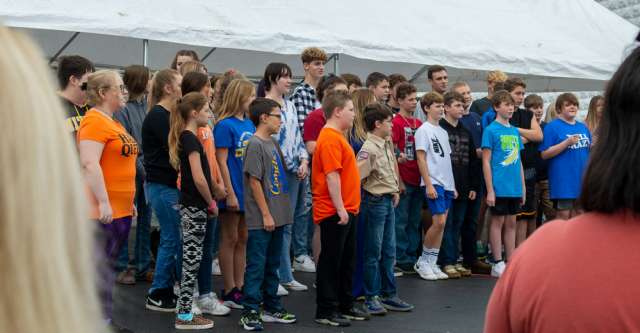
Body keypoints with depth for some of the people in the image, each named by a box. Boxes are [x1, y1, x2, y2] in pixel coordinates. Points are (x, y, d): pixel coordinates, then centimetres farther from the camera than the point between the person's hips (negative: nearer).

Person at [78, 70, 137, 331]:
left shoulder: (112, 122, 17)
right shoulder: (94, 122, -14)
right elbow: (89, 164, -23)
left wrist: (128, 200, 25)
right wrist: (103, 202, -25)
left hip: (120, 209, 10)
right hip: (105, 209, -10)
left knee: (109, 267, 14)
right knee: (101, 268, -5)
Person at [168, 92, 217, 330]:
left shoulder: (185, 138, 12)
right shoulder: (191, 139, -16)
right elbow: (199, 178, -21)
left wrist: (209, 201, 12)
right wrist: (211, 203, -8)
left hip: (191, 205, 9)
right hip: (195, 207, -9)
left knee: (191, 259, 13)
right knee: (192, 259, -3)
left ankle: (185, 310, 20)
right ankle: (184, 316, 3)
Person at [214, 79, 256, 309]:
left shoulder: (249, 124, 8)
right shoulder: (225, 125, -13)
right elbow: (221, 161, -15)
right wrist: (229, 193, -17)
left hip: (248, 190, 7)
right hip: (233, 191, -7)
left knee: (243, 239, 12)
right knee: (230, 239, 3)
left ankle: (240, 287, 21)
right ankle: (229, 292, 11)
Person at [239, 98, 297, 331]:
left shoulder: (273, 143, 12)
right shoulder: (255, 144, -13)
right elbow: (254, 181, -16)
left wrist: (280, 212, 15)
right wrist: (266, 214, -15)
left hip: (277, 216, 8)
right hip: (261, 219, -8)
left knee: (272, 265, 15)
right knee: (256, 266, -1)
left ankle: (272, 308, 25)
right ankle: (250, 312, 6)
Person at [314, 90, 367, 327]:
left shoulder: (337, 137, 16)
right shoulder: (330, 139, -16)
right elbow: (331, 176, -22)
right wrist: (340, 208, -22)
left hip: (346, 210, 10)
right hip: (334, 212, -10)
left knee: (346, 260, 16)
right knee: (331, 260, -2)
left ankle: (345, 306, 25)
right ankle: (325, 311, 6)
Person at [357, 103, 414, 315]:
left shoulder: (387, 144, 8)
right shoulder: (369, 149, -19)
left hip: (388, 201, 9)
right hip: (375, 202, -9)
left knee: (388, 252, 14)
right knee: (373, 253, 0)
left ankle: (389, 295, 23)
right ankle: (372, 298, 9)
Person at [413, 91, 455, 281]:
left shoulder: (443, 132, 18)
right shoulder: (423, 130, -5)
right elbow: (421, 159, -10)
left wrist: (453, 185, 17)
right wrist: (428, 184, -16)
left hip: (447, 184, 7)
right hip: (434, 183, -7)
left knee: (441, 224, 5)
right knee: (439, 222, -13)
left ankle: (432, 263, 11)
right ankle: (423, 261, 1)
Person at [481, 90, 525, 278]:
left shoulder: (515, 131, 13)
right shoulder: (491, 130, -6)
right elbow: (486, 162, -8)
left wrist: (523, 187, 14)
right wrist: (490, 190, -13)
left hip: (515, 188, 6)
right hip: (499, 187, -6)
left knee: (511, 223, 10)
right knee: (498, 222, 1)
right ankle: (498, 264, 6)